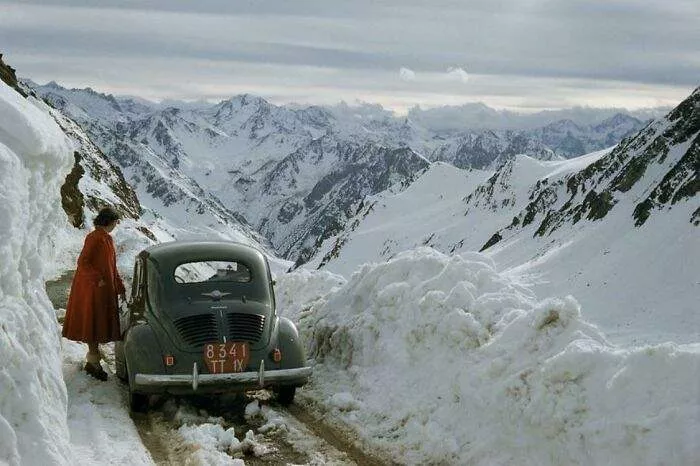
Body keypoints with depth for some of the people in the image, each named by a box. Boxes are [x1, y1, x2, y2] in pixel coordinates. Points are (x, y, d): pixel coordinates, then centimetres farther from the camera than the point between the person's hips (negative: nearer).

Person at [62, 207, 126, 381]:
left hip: (105, 289, 9)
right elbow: (83, 262, -19)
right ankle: (93, 362, 4)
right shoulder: (94, 238, -15)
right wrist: (97, 279, -23)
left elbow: (112, 267, 18)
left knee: (101, 325, 12)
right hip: (92, 288, -9)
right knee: (93, 323, -2)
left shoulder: (107, 239, 12)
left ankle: (92, 359, 22)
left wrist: (120, 288, 17)